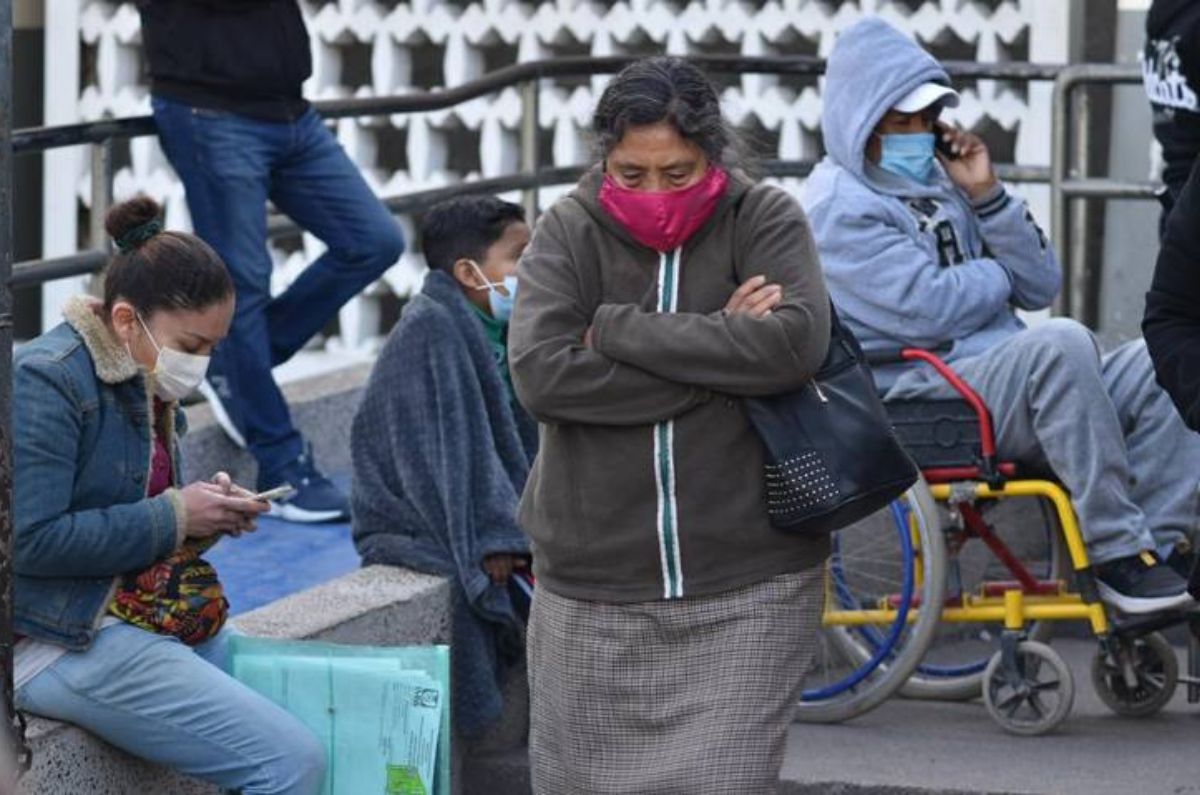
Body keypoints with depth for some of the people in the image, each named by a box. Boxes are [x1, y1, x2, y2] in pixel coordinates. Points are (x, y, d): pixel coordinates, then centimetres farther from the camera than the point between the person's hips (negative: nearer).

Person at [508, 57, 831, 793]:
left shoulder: (764, 221, -1)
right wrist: (720, 355, -17)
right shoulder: (570, 233, 0)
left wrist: (618, 329, -16)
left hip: (745, 592, -2)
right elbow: (541, 373, -15)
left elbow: (797, 342, -20)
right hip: (593, 591, 2)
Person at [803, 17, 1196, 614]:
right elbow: (928, 310, -18)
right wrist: (1001, 274, 2)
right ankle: (1116, 552, -30)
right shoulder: (841, 205, -5)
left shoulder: (941, 180, 19)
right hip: (918, 396, -8)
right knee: (1061, 342, -33)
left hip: (1012, 385, 8)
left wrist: (986, 194, 1)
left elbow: (1040, 285, 12)